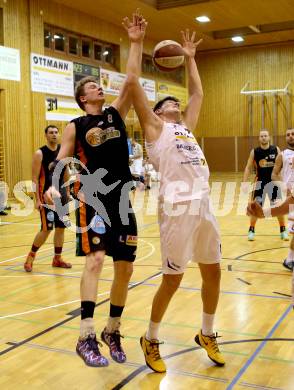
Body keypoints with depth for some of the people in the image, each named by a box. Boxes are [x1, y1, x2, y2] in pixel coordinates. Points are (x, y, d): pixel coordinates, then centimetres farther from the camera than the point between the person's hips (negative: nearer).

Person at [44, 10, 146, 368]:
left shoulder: (116, 113, 13)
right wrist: (53, 187, -18)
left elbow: (131, 80, 3)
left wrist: (136, 42, -2)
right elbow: (61, 161, 1)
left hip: (122, 200, 5)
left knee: (125, 267, 6)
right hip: (92, 201, -4)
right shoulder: (75, 126, 3)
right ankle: (87, 337, -14)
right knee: (95, 259, -20)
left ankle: (112, 332, 22)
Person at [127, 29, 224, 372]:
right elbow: (133, 84, -2)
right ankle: (151, 340, 20)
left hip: (203, 206, 7)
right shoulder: (155, 127, 6)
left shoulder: (186, 127, 24)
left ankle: (207, 335, 32)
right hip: (177, 208, -7)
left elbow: (197, 93, 33)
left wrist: (190, 57, 35)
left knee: (213, 272, 13)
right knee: (172, 279, 0)